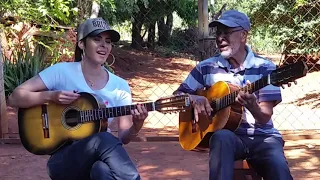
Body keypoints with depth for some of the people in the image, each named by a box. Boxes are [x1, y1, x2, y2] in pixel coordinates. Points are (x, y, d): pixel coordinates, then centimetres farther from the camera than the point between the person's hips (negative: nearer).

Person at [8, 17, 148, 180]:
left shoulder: (120, 86, 5)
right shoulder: (62, 71, -3)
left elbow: (123, 138, 6)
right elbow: (15, 98, -3)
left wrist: (136, 128, -17)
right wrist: (50, 96, -18)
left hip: (101, 157, 2)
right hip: (63, 158, -2)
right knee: (104, 139, -34)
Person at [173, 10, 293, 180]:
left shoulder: (265, 68, -1)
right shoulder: (207, 67, 5)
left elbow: (265, 118, -7)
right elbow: (177, 95, 13)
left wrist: (251, 105, -30)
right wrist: (193, 98, -10)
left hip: (262, 136, -1)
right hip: (229, 136, 1)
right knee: (222, 137, -36)